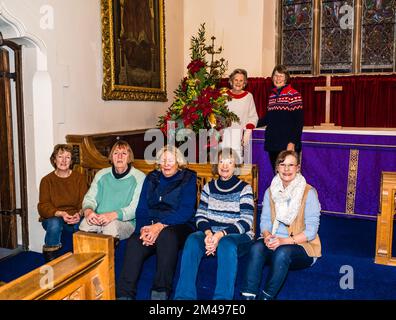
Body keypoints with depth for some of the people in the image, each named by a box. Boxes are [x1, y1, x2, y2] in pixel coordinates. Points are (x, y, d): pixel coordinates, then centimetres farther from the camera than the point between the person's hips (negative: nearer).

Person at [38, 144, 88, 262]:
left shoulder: (79, 178, 6)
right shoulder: (46, 180, 2)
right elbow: (43, 207, -7)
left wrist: (79, 214, -27)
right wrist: (61, 213, -27)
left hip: (74, 218, 1)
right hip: (52, 217, -1)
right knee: (54, 223, -36)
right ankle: (51, 260, -17)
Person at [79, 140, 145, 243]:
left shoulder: (139, 177, 0)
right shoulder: (102, 174, 16)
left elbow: (136, 208, -11)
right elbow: (89, 198, 14)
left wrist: (113, 215, -26)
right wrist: (88, 210, -12)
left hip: (126, 222, -3)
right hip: (99, 219, 3)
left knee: (112, 225, -36)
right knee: (85, 222, -30)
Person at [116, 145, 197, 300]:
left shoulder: (188, 179, 4)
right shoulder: (151, 178, 17)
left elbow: (186, 211, -9)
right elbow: (141, 209, 9)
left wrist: (161, 225, -22)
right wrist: (144, 228, -13)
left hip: (178, 226, -3)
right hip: (151, 225, 3)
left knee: (166, 236, -37)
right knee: (134, 243, -29)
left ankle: (160, 293, -28)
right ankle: (125, 294, -28)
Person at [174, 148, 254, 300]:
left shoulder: (244, 188, 2)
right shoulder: (209, 187, 13)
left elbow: (246, 221, -8)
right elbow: (200, 215, 5)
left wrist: (221, 234, -23)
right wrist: (208, 233, -18)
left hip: (238, 237, -3)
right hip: (210, 234, 3)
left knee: (226, 243, -38)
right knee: (192, 239, -30)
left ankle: (222, 297, -37)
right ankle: (184, 296, -32)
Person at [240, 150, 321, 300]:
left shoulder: (309, 192, -7)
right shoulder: (270, 191, 8)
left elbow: (311, 230, -11)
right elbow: (265, 221, 5)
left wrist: (284, 240, -24)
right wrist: (267, 236, -18)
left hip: (302, 245, -3)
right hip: (274, 242, 3)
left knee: (282, 252, -36)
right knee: (256, 247, -29)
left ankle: (266, 297, -26)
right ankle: (247, 296, -32)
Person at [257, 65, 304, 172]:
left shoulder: (294, 95, -5)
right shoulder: (272, 95, 14)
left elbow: (299, 121, -9)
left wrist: (293, 142, -16)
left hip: (288, 145, -6)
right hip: (272, 144, 6)